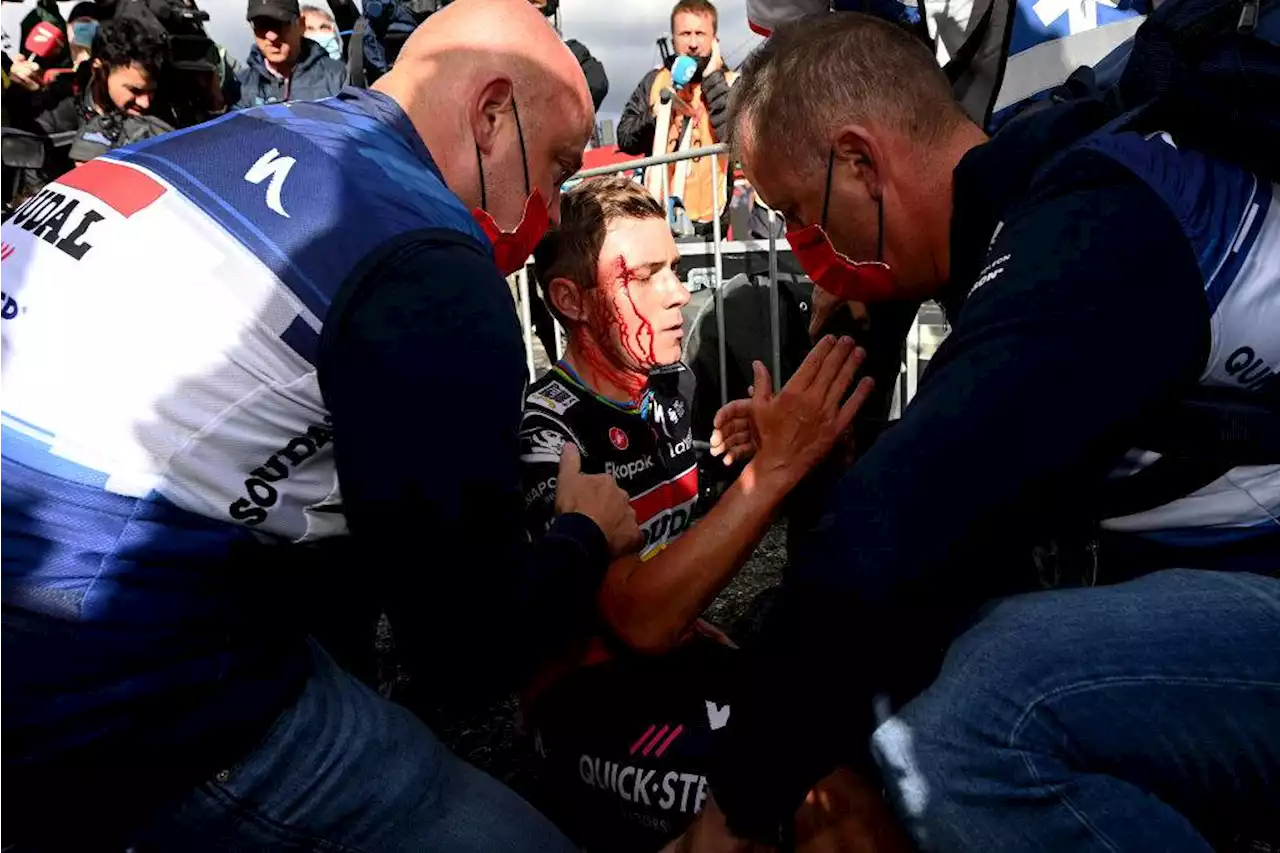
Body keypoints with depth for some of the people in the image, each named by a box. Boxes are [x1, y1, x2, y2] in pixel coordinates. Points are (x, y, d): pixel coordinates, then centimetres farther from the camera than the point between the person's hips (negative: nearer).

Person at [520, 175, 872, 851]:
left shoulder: (673, 383, 3)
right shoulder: (544, 432, -20)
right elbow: (642, 620, -33)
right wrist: (775, 465, -35)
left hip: (682, 655, 7)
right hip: (590, 697, -7)